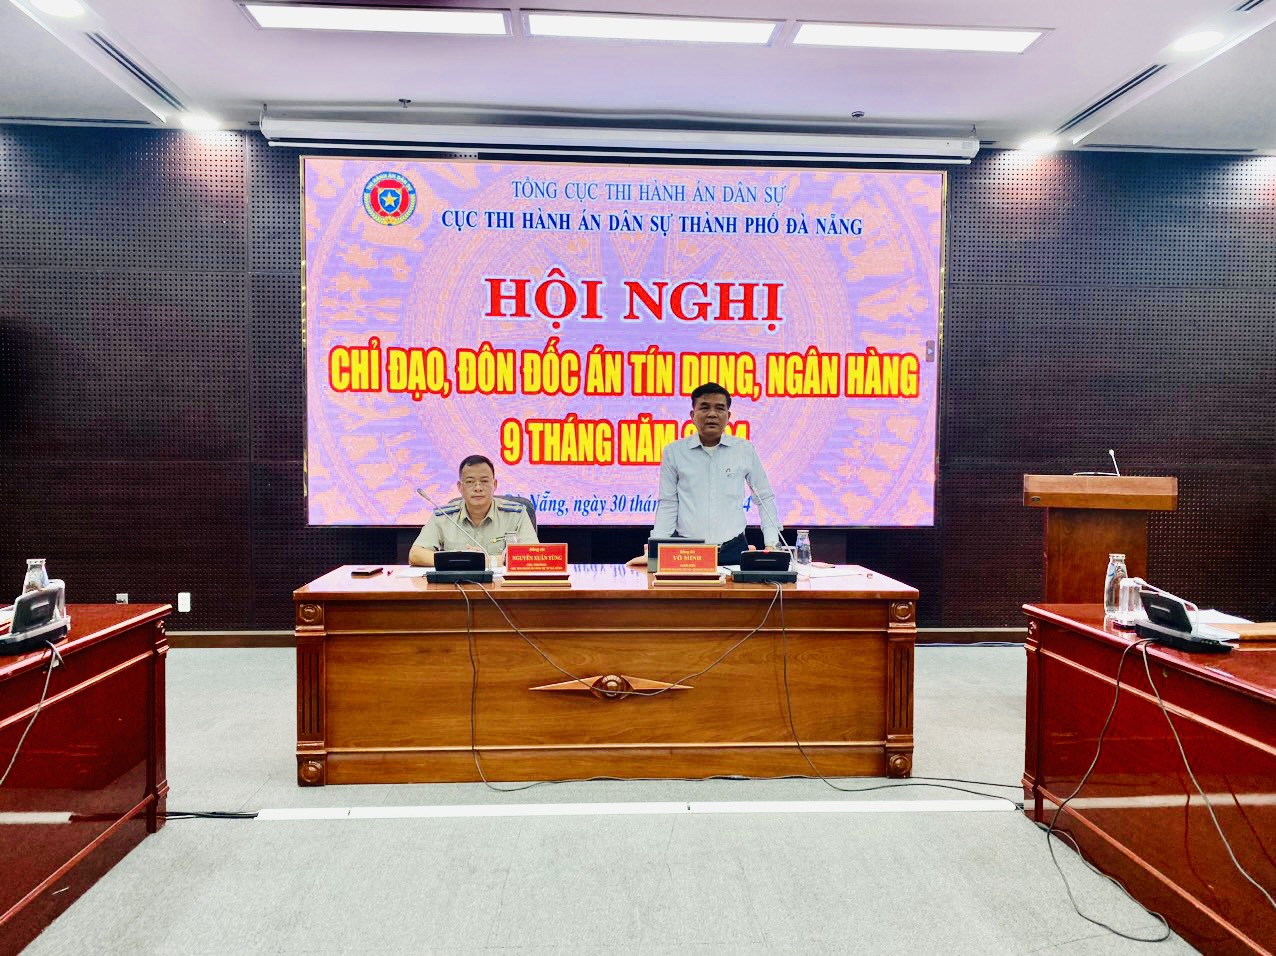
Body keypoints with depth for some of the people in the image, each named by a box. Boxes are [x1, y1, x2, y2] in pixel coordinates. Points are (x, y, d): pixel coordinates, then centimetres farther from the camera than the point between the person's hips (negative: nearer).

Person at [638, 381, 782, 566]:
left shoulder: (745, 450, 3)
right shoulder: (673, 452, 2)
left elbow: (765, 499, 10)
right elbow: (668, 504, 4)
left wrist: (771, 545, 3)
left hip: (734, 549, 1)